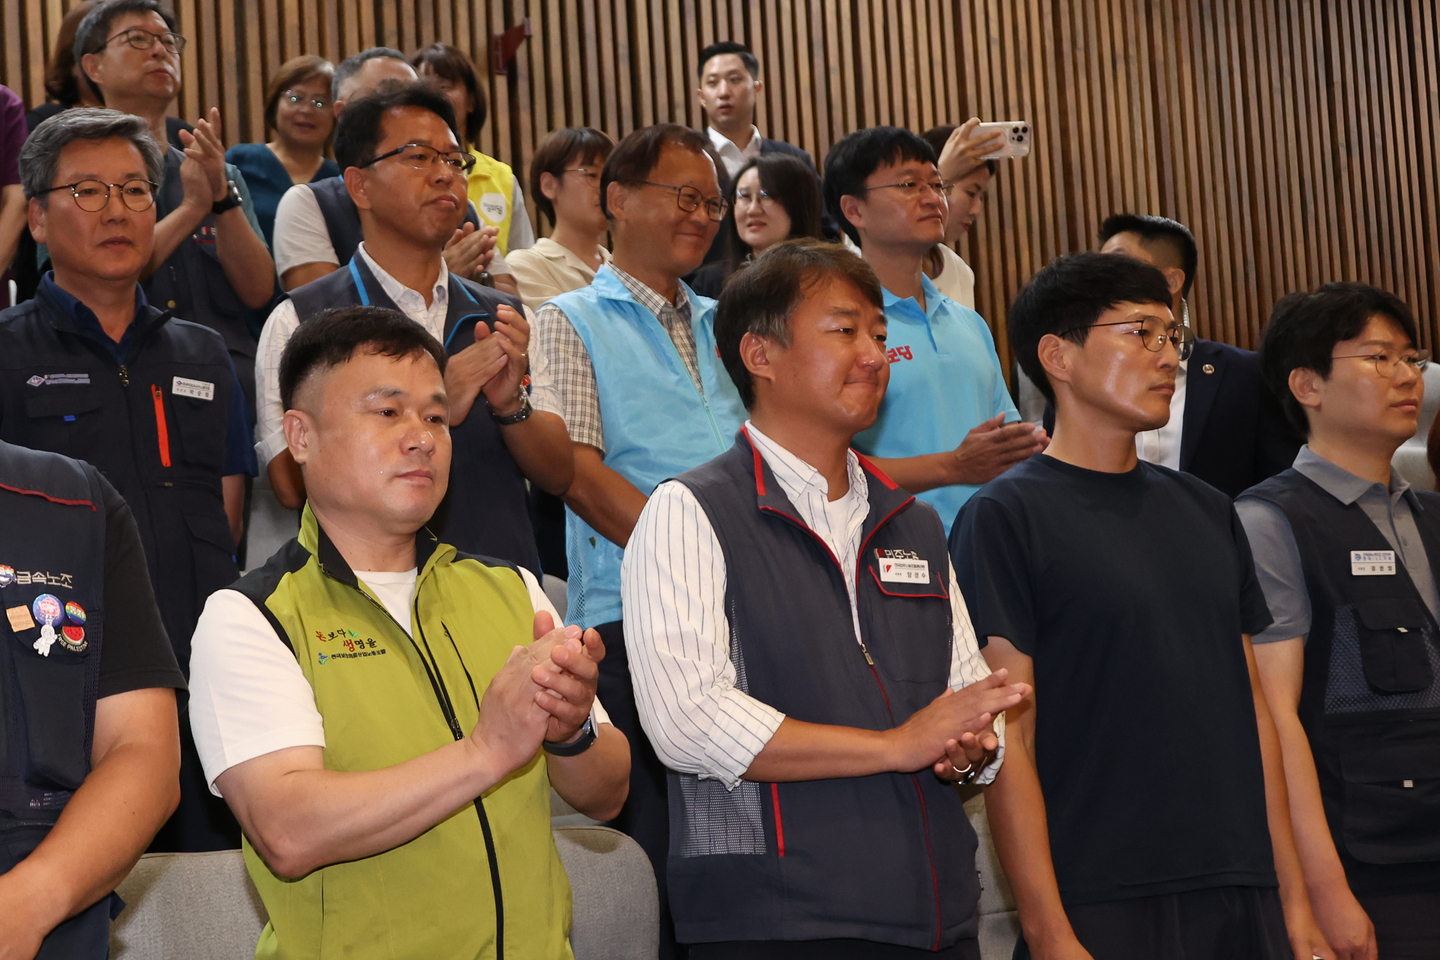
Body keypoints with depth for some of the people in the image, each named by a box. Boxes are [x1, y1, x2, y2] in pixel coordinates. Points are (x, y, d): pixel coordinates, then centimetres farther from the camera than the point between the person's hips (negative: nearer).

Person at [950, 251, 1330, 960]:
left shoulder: (1207, 513, 14)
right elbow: (1008, 737, -11)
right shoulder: (1005, 517, -6)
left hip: (1244, 900, 6)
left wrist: (1294, 898, 10)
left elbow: (1252, 707, 15)